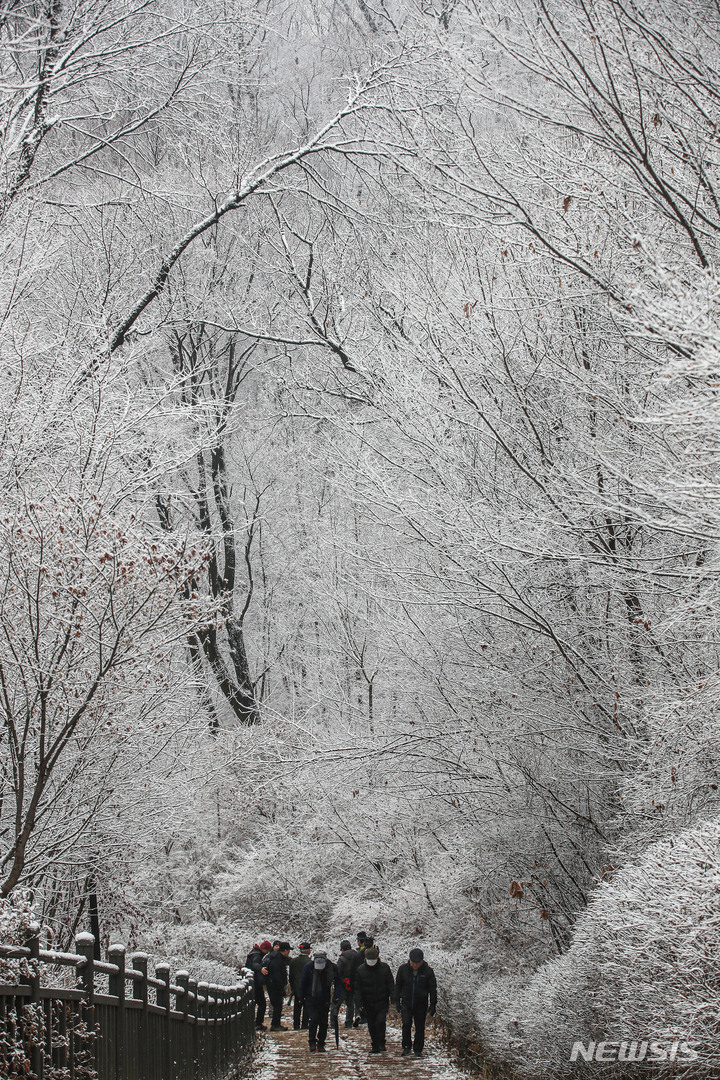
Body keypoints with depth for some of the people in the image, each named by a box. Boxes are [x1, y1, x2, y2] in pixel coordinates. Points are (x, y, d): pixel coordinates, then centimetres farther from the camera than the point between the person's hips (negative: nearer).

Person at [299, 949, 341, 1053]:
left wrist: (336, 997, -6)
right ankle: (312, 1042, 3)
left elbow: (337, 982, 3)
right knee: (313, 1019, -13)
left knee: (323, 1022, 5)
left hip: (325, 1000, 1)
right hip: (311, 999, -1)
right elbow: (303, 982, 0)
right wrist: (302, 997, 3)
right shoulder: (308, 966, -12)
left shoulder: (332, 968, -11)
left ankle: (320, 1044, 16)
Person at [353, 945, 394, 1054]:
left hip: (382, 1002, -2)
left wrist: (393, 998, -5)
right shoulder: (361, 970, 0)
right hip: (368, 1003, 2)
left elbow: (391, 984, 4)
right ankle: (375, 1046, 17)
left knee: (380, 1021, -15)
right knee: (371, 1025, 6)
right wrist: (359, 1002, -6)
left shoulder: (384, 968, 0)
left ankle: (381, 1043, 2)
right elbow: (357, 988, 2)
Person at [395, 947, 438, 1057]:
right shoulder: (403, 969, -3)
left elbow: (433, 989, 0)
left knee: (420, 1027, 4)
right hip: (406, 1003, 0)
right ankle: (406, 1047, -1)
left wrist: (433, 1005, -3)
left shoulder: (428, 971, -6)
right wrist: (397, 1001, 5)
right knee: (406, 1024, -13)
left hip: (421, 1004, 0)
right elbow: (398, 985, 8)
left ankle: (418, 1049, 17)